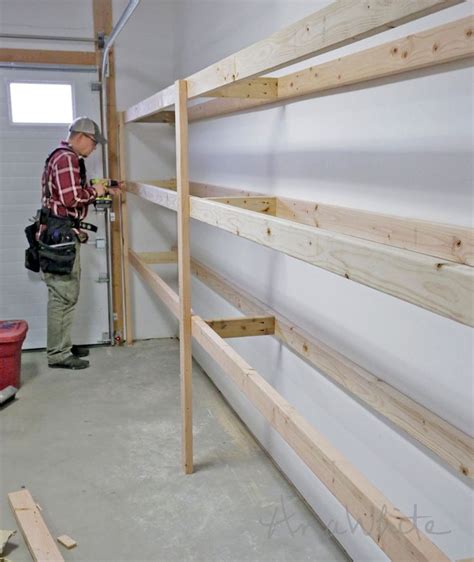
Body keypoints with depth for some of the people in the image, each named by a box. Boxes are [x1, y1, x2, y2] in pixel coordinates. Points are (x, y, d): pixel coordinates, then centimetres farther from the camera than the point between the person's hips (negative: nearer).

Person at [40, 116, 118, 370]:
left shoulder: (66, 157, 21)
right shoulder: (66, 158, -13)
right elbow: (70, 198, -24)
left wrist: (98, 190, 11)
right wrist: (94, 191, -8)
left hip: (63, 233, 11)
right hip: (60, 233, -11)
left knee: (67, 294, 15)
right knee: (63, 295, -8)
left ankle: (63, 345, 24)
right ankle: (58, 354, -2)